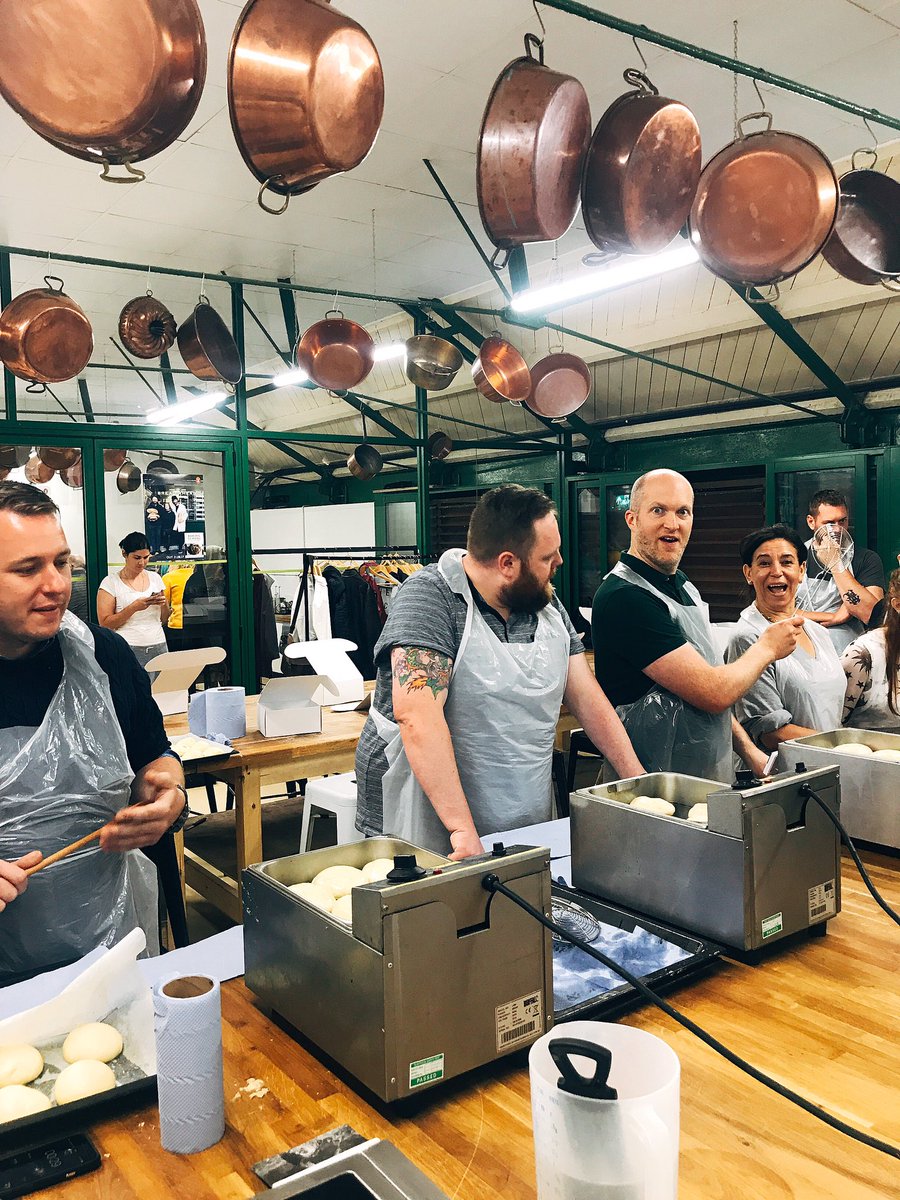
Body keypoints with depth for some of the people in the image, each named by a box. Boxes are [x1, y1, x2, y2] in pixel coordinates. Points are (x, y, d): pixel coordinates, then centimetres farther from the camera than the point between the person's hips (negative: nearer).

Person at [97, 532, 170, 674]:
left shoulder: (155, 578, 11)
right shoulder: (111, 582, -1)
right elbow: (105, 623, -8)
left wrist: (163, 604, -5)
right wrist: (134, 607, -17)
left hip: (158, 647, 4)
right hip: (128, 650, -4)